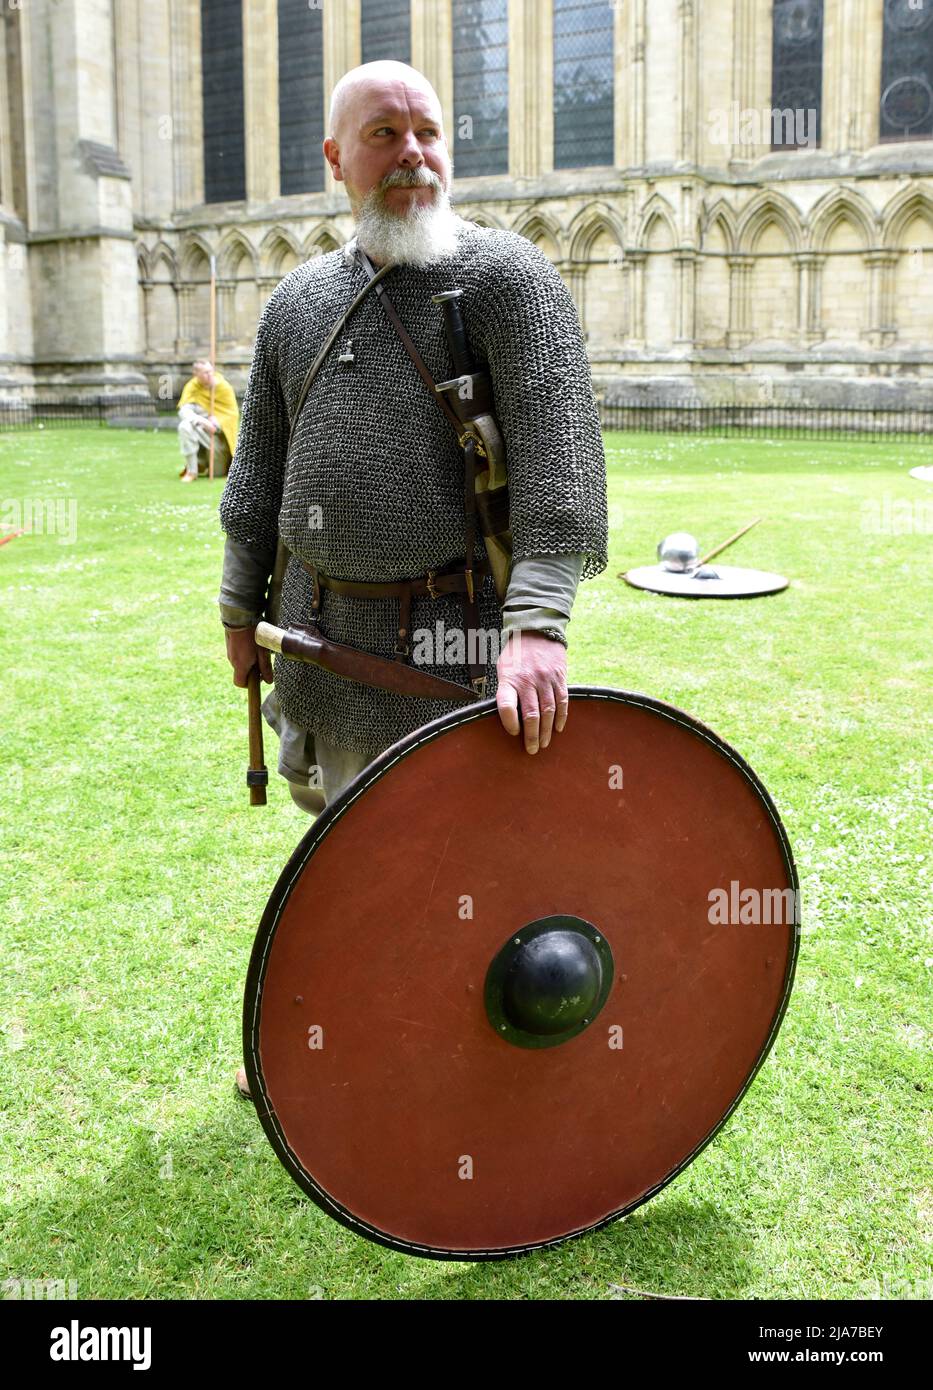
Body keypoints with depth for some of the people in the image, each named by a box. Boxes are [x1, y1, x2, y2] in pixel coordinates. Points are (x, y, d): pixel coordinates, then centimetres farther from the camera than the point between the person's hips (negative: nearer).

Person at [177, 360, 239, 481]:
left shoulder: (224, 387, -8)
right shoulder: (192, 386, -10)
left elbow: (233, 413, -9)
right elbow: (184, 410, -21)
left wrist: (217, 421, -28)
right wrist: (201, 421, -40)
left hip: (219, 432, 1)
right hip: (200, 431, -1)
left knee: (219, 473, 2)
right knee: (185, 426, -36)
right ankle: (191, 471, -21)